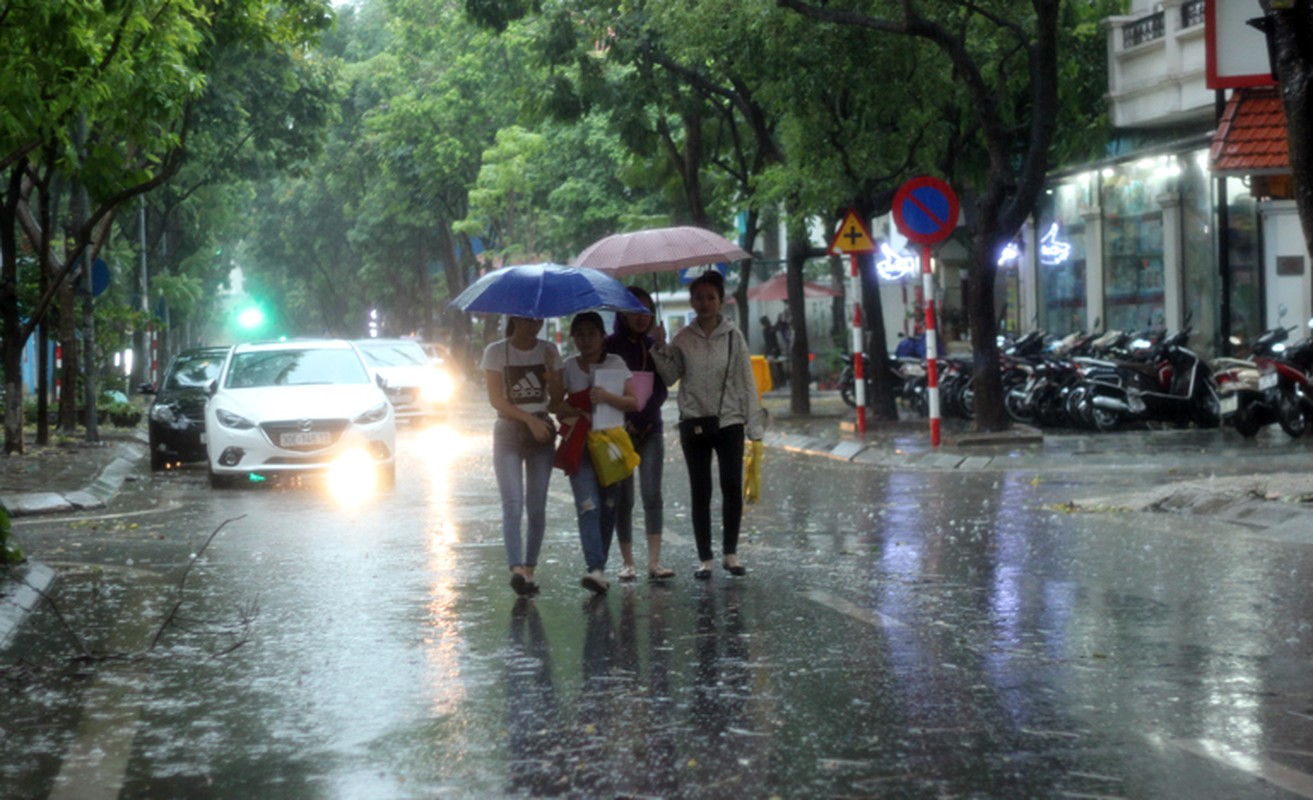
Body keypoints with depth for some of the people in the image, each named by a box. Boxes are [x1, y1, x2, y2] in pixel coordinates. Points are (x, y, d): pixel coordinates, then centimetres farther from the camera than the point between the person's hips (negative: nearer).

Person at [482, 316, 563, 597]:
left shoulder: (549, 352, 9)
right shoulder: (496, 352, -1)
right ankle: (517, 568, -27)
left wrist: (550, 370, -12)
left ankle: (529, 569, 8)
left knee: (537, 507, 1)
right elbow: (496, 399, -7)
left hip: (542, 433, 3)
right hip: (508, 431, -3)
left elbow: (556, 398, 6)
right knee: (512, 504, -16)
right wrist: (530, 419, -16)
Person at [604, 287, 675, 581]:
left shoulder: (654, 346, 9)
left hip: (650, 429, 2)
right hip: (618, 429, -2)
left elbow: (661, 391, 3)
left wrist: (639, 421, -10)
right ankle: (628, 562, 5)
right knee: (622, 498, 0)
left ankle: (654, 562, -7)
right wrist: (623, 424, -12)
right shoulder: (610, 346, 0)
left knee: (652, 494, -6)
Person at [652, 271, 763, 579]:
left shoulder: (733, 337, 1)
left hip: (729, 421, -1)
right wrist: (660, 348, -7)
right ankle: (705, 559, 9)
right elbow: (669, 377, 6)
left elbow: (746, 382, 1)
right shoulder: (683, 339, 5)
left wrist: (753, 425, -2)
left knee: (732, 487, -7)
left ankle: (730, 553, 7)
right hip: (694, 423, 1)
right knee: (700, 492, 4)